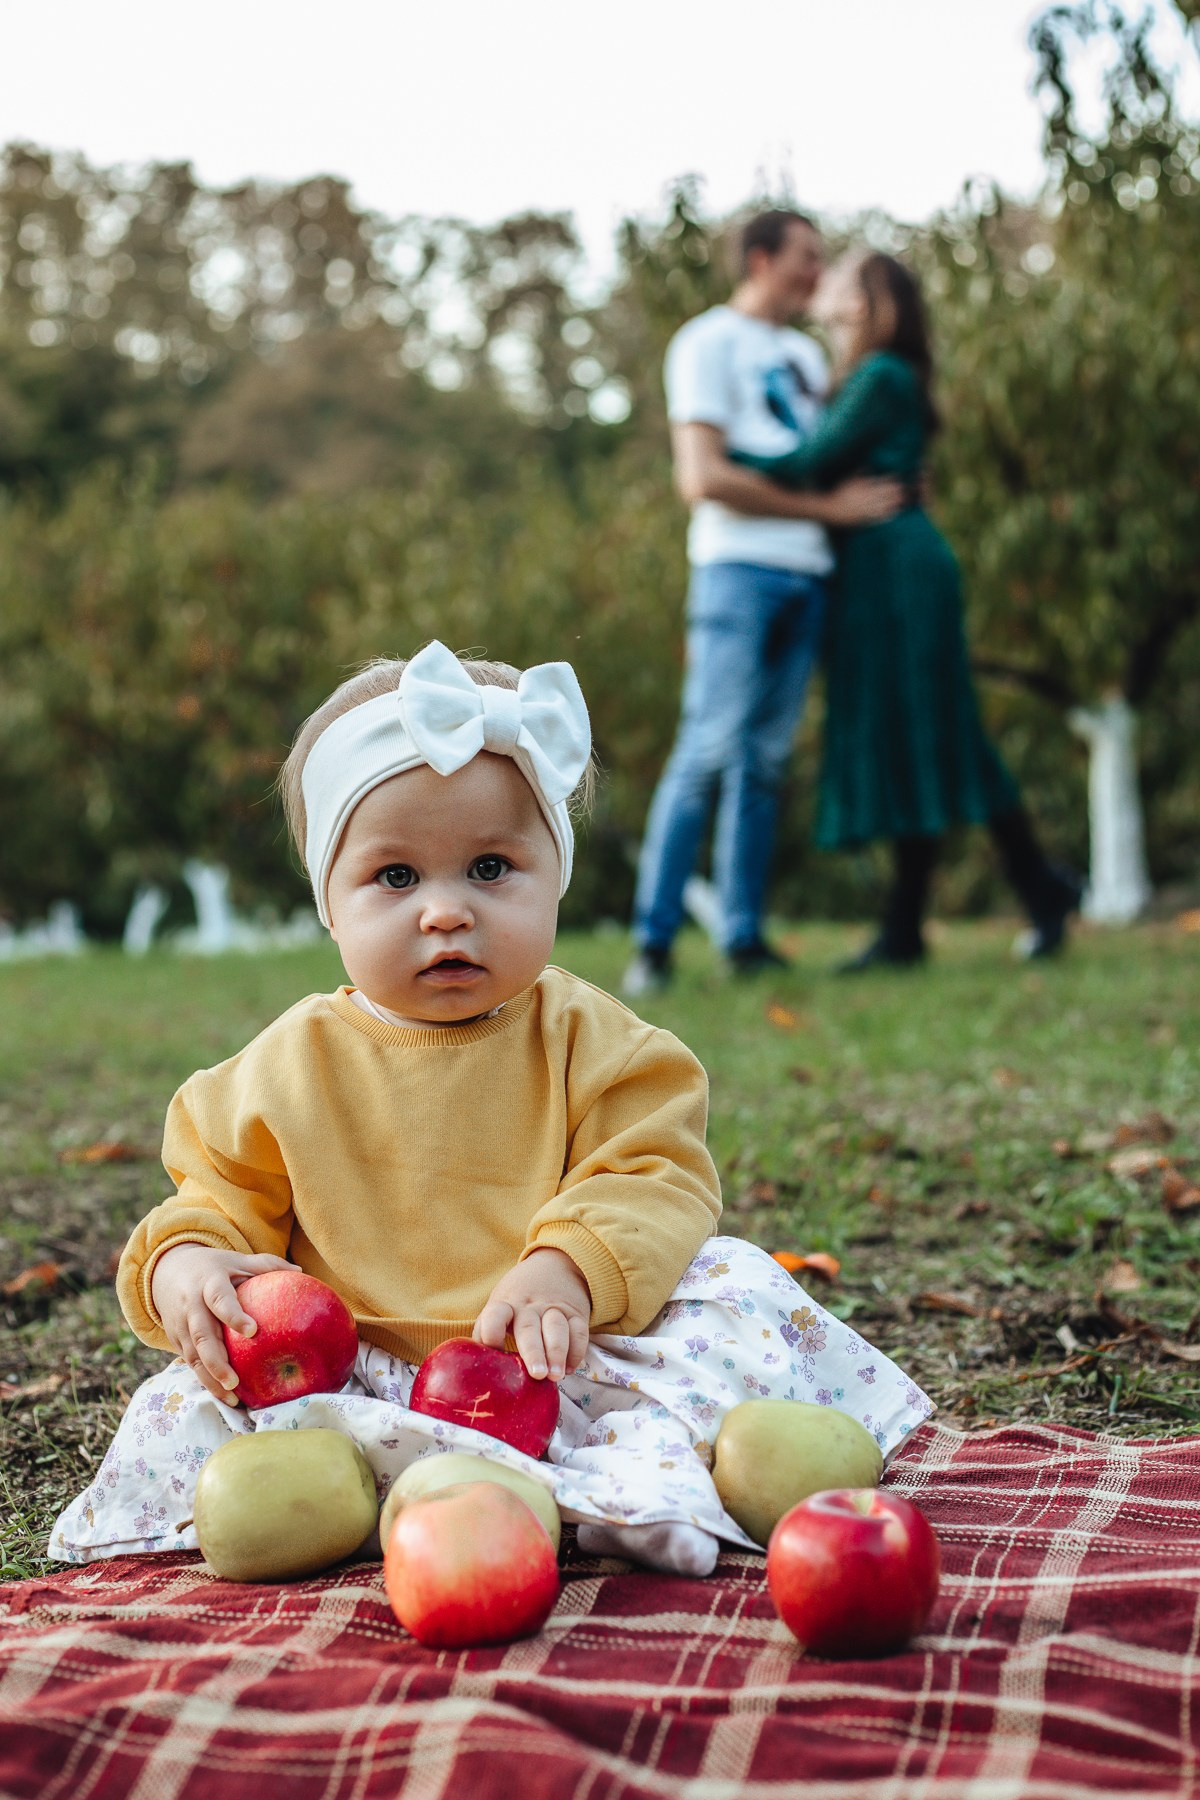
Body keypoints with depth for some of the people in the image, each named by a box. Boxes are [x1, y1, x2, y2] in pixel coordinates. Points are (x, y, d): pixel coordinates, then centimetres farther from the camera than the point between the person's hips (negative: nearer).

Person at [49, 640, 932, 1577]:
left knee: (739, 1289, -19)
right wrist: (183, 1262, -15)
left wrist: (566, 1269, -27)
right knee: (182, 1410, -22)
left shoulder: (585, 1038, 1)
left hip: (561, 1360, 0)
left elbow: (653, 1178, -7)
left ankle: (649, 1471, -41)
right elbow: (229, 1199, 9)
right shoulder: (292, 1066, 5)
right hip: (358, 1383, 1)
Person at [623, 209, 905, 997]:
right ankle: (654, 939, -10)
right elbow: (703, 479, -10)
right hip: (739, 568, -7)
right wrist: (828, 507, -9)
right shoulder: (709, 343, 1)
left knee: (766, 760, 5)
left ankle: (745, 938, 6)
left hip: (807, 576, 7)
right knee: (708, 751, -12)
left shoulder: (805, 355, 24)